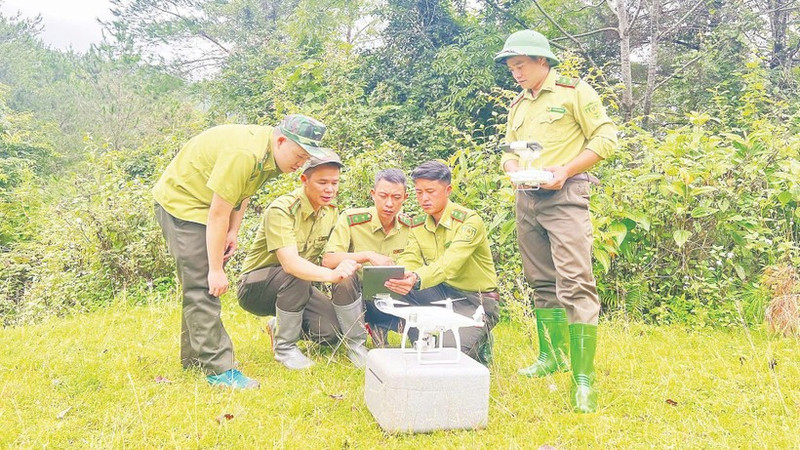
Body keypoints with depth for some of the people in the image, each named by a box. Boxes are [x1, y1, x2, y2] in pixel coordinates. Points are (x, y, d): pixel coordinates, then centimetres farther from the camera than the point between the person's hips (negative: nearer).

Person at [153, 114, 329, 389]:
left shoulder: (272, 154, -4)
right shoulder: (244, 154, -33)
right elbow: (218, 214, -30)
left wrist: (233, 232, -4)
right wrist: (216, 270, -24)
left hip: (203, 204, 10)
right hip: (180, 202, -9)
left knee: (200, 286, 14)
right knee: (201, 287, -12)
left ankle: (193, 358, 25)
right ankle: (218, 369, -9)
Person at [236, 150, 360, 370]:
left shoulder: (331, 212, -2)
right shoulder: (281, 209, -26)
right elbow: (290, 263, -40)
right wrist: (331, 274, -56)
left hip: (295, 286, 6)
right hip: (255, 286, -6)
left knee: (332, 331, -15)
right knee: (295, 275, -37)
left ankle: (279, 325, 14)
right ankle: (285, 346, -19)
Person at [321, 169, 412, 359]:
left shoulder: (409, 226, -2)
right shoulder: (351, 219, -13)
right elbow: (328, 260, -23)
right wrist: (368, 255, -34)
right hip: (354, 297, -2)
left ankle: (379, 329, 9)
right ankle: (356, 345, -13)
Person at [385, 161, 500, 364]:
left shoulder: (469, 220, -17)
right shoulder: (418, 224, 4)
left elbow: (450, 263, -33)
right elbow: (409, 260, -10)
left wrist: (417, 279, -52)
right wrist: (392, 277, -34)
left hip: (476, 301, -6)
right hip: (442, 293, 6)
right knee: (398, 289, -19)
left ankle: (479, 342, 8)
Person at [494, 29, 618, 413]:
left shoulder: (574, 92, -1)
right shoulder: (518, 105, 18)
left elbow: (605, 138, -6)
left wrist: (565, 170, -17)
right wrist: (512, 166, -1)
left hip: (564, 195, -7)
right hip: (526, 198, 7)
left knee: (574, 283, -15)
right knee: (542, 282, 12)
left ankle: (584, 378, -13)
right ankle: (553, 355, 26)